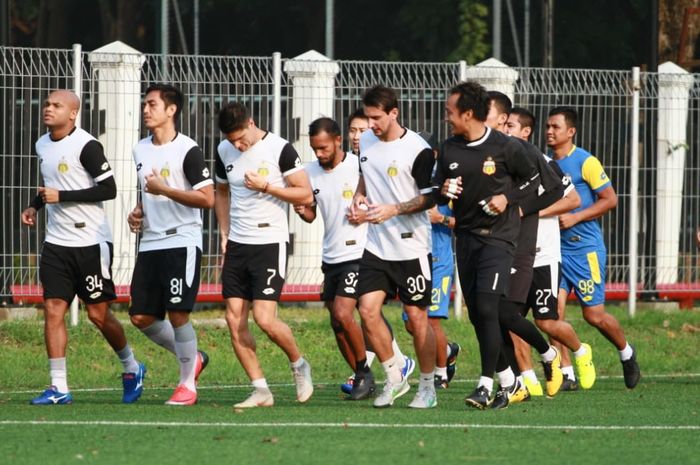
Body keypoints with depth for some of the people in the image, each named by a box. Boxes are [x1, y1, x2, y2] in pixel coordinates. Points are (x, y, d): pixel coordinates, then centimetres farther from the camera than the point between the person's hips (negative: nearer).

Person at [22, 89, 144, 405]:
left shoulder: (86, 146, -13)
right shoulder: (43, 145, 11)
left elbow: (109, 189, -17)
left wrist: (61, 197, -19)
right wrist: (35, 206, 10)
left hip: (91, 240, -7)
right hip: (56, 242, 7)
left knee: (98, 314, 1)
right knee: (53, 311, -4)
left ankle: (131, 368, 25)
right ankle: (58, 388, -3)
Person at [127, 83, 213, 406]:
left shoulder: (187, 151, -10)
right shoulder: (141, 150, 14)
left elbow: (207, 199, -15)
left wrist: (164, 189, -17)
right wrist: (138, 212, 9)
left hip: (182, 242, -8)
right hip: (150, 243, 8)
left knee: (177, 314, -11)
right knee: (141, 317, 3)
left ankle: (187, 384, 3)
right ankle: (192, 358, 25)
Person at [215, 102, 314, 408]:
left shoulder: (279, 149, -10)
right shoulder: (225, 152, 7)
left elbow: (306, 195, -8)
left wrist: (266, 187, -17)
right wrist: (224, 235, 12)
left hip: (270, 242, -6)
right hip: (237, 244, 6)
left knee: (264, 318, -14)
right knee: (234, 319, -1)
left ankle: (298, 365, 13)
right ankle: (260, 390, 5)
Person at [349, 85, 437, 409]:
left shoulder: (418, 150, -14)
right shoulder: (365, 142, 6)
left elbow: (430, 197, -10)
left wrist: (393, 209, -20)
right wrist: (359, 196, 5)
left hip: (411, 246, -6)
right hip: (376, 245, 6)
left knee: (416, 316, 0)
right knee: (367, 310, -6)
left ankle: (428, 386, 13)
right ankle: (394, 378, 10)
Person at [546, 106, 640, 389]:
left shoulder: (585, 162, -9)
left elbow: (610, 199, -10)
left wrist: (575, 217, -17)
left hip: (585, 248, -5)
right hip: (554, 247, 5)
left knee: (594, 315, -1)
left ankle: (626, 353, 25)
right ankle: (565, 372, 0)